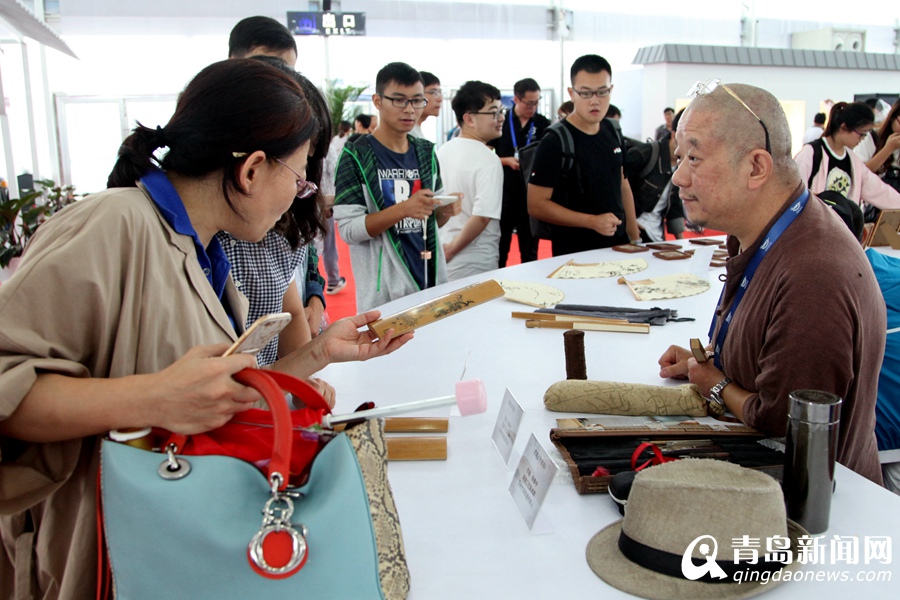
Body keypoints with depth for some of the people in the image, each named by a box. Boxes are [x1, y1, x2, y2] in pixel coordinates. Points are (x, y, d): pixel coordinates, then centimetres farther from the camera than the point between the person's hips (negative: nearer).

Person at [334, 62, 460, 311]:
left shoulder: (426, 153, 8)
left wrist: (445, 210, -7)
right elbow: (348, 229, -14)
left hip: (432, 281, 5)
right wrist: (402, 209, -25)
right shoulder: (356, 155, -8)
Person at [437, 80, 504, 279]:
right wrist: (450, 250, -12)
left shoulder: (442, 151, 5)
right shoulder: (488, 160, -17)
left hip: (440, 257, 7)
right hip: (473, 264, -7)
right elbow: (482, 216, -25)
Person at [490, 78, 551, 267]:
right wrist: (507, 161, -12)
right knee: (500, 246, 7)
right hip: (503, 192, -1)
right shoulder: (501, 121, 0)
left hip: (532, 194, 1)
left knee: (530, 249, 9)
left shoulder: (543, 124, 3)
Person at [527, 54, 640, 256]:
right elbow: (536, 205, -19)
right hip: (574, 254, -6)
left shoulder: (612, 131, 4)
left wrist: (634, 236, 9)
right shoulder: (555, 141, -16)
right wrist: (593, 221, -24)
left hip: (618, 244, 6)